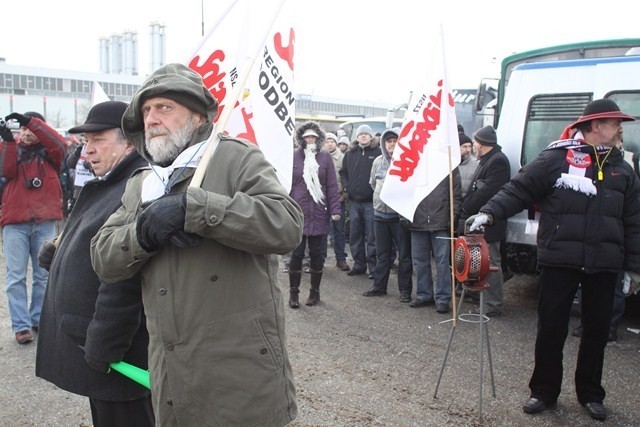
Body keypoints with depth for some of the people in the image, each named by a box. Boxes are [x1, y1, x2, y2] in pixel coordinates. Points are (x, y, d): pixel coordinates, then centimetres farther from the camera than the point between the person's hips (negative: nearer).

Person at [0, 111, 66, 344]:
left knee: (44, 275, 9)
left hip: (44, 222, 0)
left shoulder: (48, 152, 8)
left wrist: (32, 121, -19)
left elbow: (60, 144, -14)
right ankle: (21, 326, 4)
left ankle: (39, 319, 22)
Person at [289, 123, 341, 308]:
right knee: (297, 253, 3)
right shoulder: (294, 157, 1)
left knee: (316, 253, 10)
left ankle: (315, 291, 23)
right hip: (297, 213, -1)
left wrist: (335, 209, -5)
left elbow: (332, 186, 1)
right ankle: (293, 292, 15)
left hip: (318, 214, 1)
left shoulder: (325, 157, 3)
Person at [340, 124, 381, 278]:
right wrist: (346, 186, 5)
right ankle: (359, 265, 21)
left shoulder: (377, 152, -1)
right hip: (354, 200, 5)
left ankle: (373, 267, 7)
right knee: (355, 235, 10)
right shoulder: (350, 154, 12)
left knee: (371, 236, -1)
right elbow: (343, 172, 19)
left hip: (371, 201, -4)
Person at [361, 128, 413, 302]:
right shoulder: (378, 161, 7)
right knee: (382, 253, 14)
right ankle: (379, 286, 25)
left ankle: (405, 289, 13)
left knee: (404, 254, 4)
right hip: (380, 213, 5)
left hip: (401, 214, -5)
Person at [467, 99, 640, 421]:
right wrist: (489, 213, -20)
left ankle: (590, 394, 30)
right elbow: (518, 190, -5)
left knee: (597, 331, 13)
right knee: (551, 329, 4)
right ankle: (544, 392, 21)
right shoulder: (555, 159, -3)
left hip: (604, 265, 4)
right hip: (559, 261, -4)